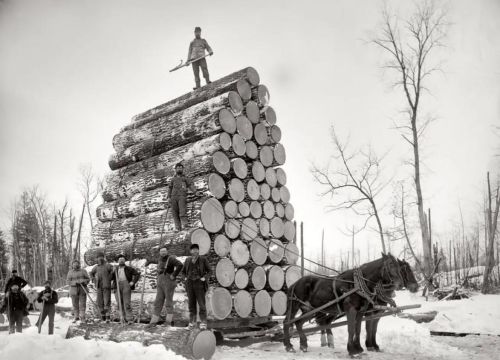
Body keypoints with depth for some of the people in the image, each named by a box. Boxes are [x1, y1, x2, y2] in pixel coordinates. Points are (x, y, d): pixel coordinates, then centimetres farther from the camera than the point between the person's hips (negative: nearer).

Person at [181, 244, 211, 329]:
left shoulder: (203, 259, -4)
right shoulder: (188, 260, 7)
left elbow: (209, 271, 3)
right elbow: (183, 271, 19)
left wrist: (204, 278, -11)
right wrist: (185, 277, 3)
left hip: (199, 284, -3)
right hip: (190, 284, 3)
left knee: (201, 303, -6)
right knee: (191, 303, 6)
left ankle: (203, 323, -1)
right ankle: (192, 321, 16)